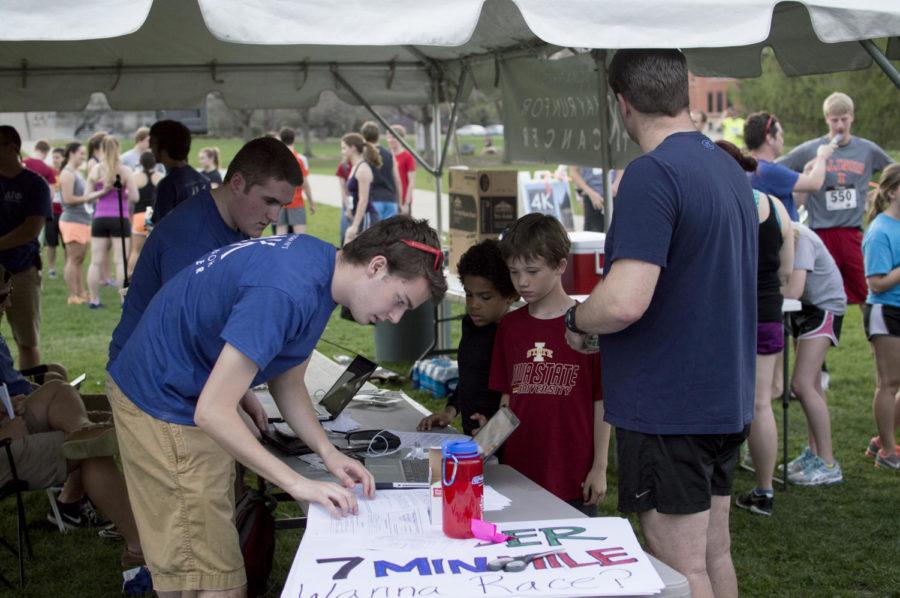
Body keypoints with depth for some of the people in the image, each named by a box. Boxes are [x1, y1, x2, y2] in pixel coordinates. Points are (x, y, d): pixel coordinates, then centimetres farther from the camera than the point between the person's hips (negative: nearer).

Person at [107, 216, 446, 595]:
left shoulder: (323, 263, 1)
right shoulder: (285, 293, -31)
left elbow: (287, 383, 8)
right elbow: (212, 412, -31)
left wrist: (328, 452, -6)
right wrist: (298, 484, -28)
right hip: (164, 405, -10)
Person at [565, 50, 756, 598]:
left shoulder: (652, 174, -19)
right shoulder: (731, 169, 9)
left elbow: (625, 302, -28)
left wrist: (576, 320, -7)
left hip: (667, 409, -9)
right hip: (726, 403, 9)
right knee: (715, 554, 18)